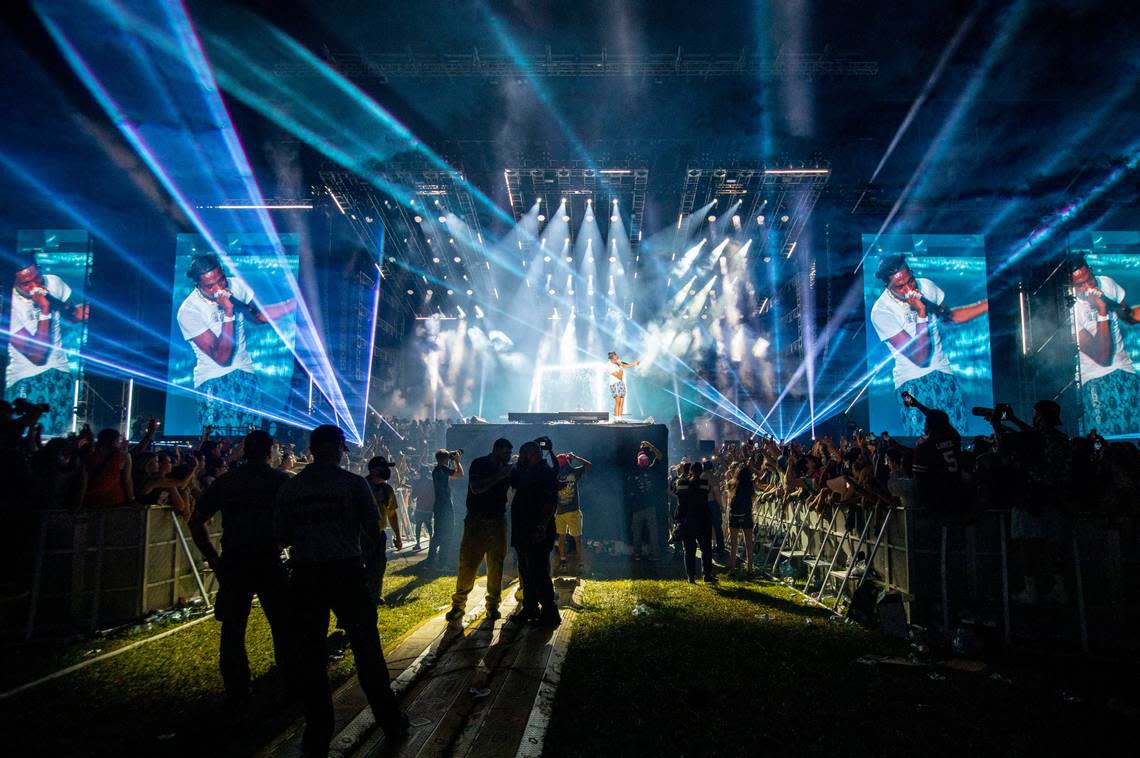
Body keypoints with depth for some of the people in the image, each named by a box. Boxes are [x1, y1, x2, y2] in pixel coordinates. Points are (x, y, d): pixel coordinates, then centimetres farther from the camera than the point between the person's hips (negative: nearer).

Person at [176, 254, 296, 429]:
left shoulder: (235, 285, -1)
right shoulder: (188, 311, -16)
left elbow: (259, 315, 16)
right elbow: (222, 358, -19)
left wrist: (299, 302, 6)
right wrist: (228, 312, -25)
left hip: (246, 374, 4)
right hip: (213, 381, -4)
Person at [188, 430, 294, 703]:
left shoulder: (224, 482, 7)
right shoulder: (283, 481, 1)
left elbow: (196, 522, 8)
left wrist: (212, 558, 11)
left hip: (233, 563, 2)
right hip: (270, 563, -1)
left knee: (233, 627, 12)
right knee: (284, 627, 9)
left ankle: (236, 691, 17)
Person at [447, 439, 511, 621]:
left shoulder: (506, 469, 7)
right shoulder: (479, 464, -5)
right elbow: (476, 488, -18)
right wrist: (499, 476, -21)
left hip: (497, 521, 3)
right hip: (476, 520, -3)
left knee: (496, 566, 3)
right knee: (467, 564, -4)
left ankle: (493, 605, 13)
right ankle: (458, 605, 7)